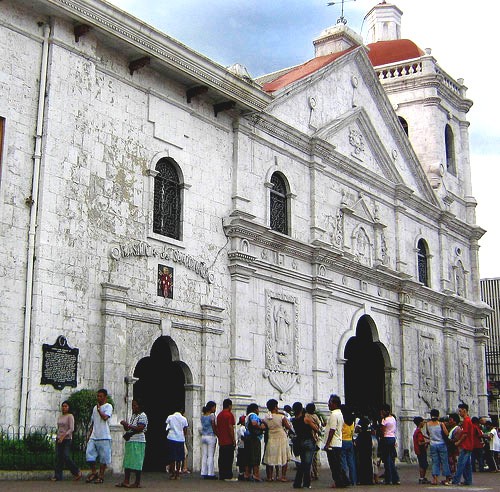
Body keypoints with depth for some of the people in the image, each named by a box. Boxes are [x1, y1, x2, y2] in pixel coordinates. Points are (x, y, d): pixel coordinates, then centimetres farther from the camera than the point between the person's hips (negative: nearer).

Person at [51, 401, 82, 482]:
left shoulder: (70, 416, -5)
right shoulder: (60, 417, 16)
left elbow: (71, 429, -13)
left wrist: (63, 436, -19)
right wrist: (58, 437, 17)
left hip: (67, 439, -7)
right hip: (59, 439, 7)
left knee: (65, 456, -12)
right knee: (58, 457, -1)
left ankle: (77, 472, 3)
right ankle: (57, 476, 1)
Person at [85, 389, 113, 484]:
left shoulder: (108, 406, 0)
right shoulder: (95, 407, 19)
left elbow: (105, 417, -19)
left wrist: (99, 409, -9)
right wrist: (89, 434, 17)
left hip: (104, 437, -6)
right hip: (93, 436, 6)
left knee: (103, 457, -1)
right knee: (89, 454, -4)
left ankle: (101, 476, 8)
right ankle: (93, 473, 12)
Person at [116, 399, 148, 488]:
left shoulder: (142, 416, -7)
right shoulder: (133, 416, 20)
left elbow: (140, 428, -18)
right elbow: (128, 429, 24)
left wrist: (128, 425, -17)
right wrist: (125, 425, 3)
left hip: (138, 441, -9)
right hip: (130, 441, 9)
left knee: (136, 463, -6)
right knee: (127, 462, 7)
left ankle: (137, 483, 0)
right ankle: (126, 481, 10)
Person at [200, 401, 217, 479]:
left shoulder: (202, 415, 8)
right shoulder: (212, 416, -12)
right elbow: (214, 428, -12)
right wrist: (218, 434, 2)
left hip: (203, 437, 6)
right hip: (211, 437, -6)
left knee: (204, 456, 8)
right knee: (210, 456, -2)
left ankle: (204, 473, 10)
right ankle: (210, 473, -1)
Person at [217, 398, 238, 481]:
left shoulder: (219, 415, 15)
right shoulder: (229, 414, -10)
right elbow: (230, 427, -16)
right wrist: (233, 439, -13)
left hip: (221, 442, 8)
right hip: (228, 441, -8)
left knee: (221, 459, 9)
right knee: (229, 459, -6)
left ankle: (222, 475, 11)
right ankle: (228, 476, -7)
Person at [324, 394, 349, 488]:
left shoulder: (334, 415, -17)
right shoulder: (340, 414, 14)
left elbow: (332, 430, -20)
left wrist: (327, 444, -18)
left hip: (333, 444, -10)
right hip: (339, 444, 10)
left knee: (335, 465, -2)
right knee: (338, 465, 15)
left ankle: (339, 483, 2)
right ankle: (344, 481, 16)